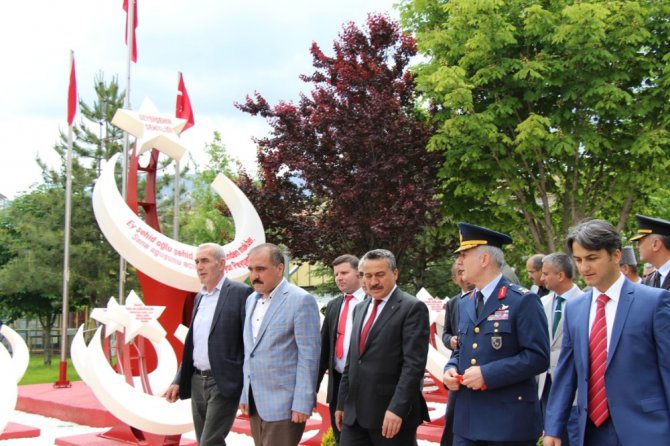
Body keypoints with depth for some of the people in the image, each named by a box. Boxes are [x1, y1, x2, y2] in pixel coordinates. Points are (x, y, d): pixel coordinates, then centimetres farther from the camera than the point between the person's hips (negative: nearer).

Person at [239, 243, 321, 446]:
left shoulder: (301, 300, -11)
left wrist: (302, 403, -16)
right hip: (255, 401, 7)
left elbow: (309, 356, -14)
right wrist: (245, 393, 14)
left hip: (283, 403, -7)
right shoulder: (251, 300, 13)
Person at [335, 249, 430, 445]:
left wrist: (397, 408, -21)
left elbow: (414, 364, -15)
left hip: (393, 413, -6)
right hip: (354, 412, 6)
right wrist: (342, 403, 17)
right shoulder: (360, 308, 16)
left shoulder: (413, 308, -8)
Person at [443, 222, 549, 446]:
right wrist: (451, 369, 1)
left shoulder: (523, 301, -9)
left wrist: (487, 374, -20)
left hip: (510, 420, -6)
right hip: (468, 419, 7)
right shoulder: (465, 303, 15)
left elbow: (538, 357, -15)